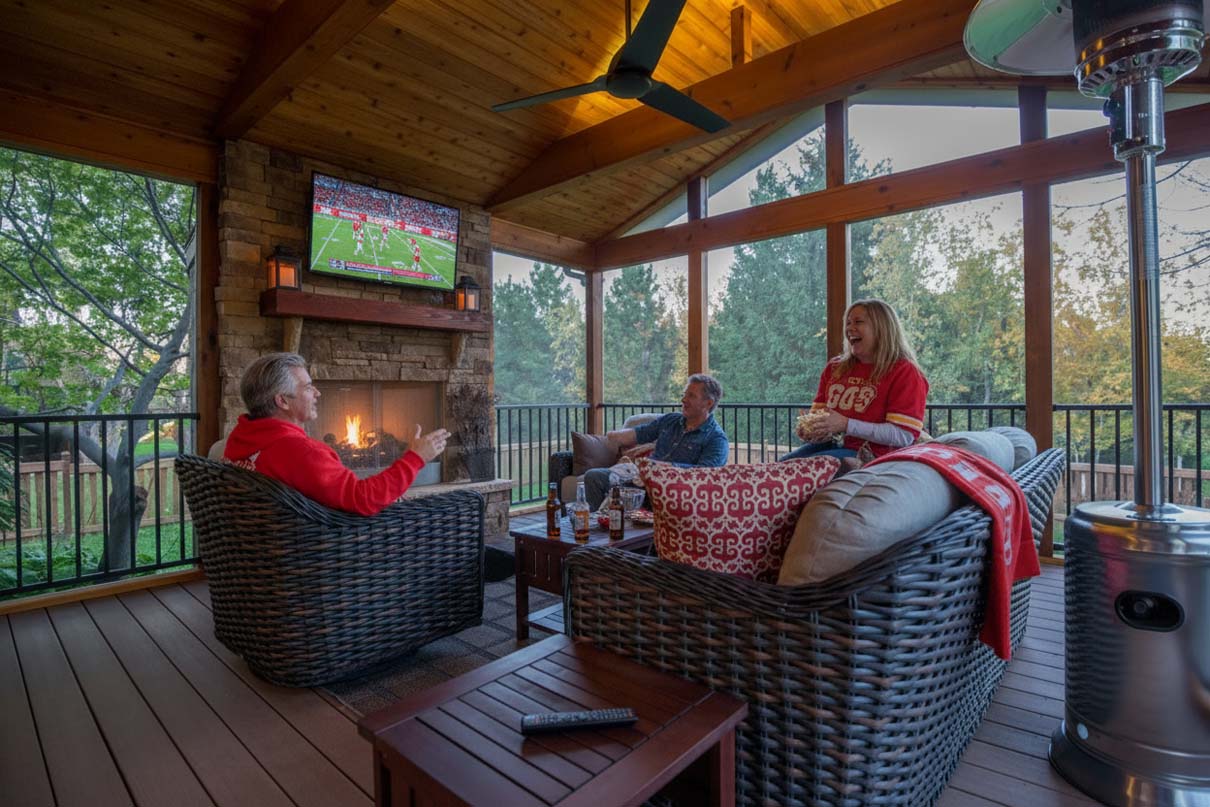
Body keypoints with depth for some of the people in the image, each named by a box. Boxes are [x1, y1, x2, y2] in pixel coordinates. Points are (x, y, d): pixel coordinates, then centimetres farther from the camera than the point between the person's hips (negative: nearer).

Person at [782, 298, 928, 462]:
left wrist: (846, 425, -20)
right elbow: (817, 412, 21)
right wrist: (810, 428, -4)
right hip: (830, 444, 6)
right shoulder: (835, 367, 16)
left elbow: (904, 436, -13)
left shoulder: (905, 372, -3)